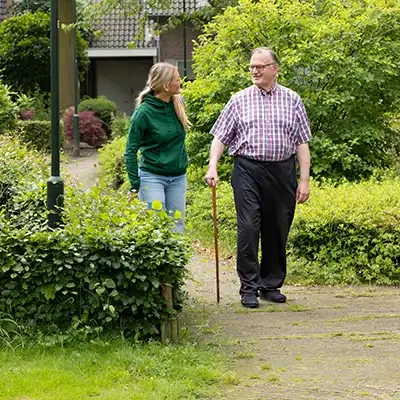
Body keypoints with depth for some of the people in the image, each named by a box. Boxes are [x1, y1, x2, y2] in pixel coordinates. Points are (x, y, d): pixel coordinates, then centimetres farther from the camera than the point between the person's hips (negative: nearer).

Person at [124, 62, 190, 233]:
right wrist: (135, 186, -11)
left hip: (178, 177, 6)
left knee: (177, 226, 7)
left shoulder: (178, 104, 2)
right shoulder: (144, 112, -14)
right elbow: (131, 151, -8)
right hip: (152, 176, -6)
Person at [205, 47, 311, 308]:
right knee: (248, 228, -8)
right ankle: (249, 288, -1)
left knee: (277, 231, 6)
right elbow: (220, 137, 7)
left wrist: (305, 180, 0)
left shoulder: (292, 100, 8)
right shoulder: (240, 101, 7)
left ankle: (271, 285, 18)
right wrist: (212, 167, -8)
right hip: (248, 170, -1)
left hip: (282, 171, 1)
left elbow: (302, 143, 7)